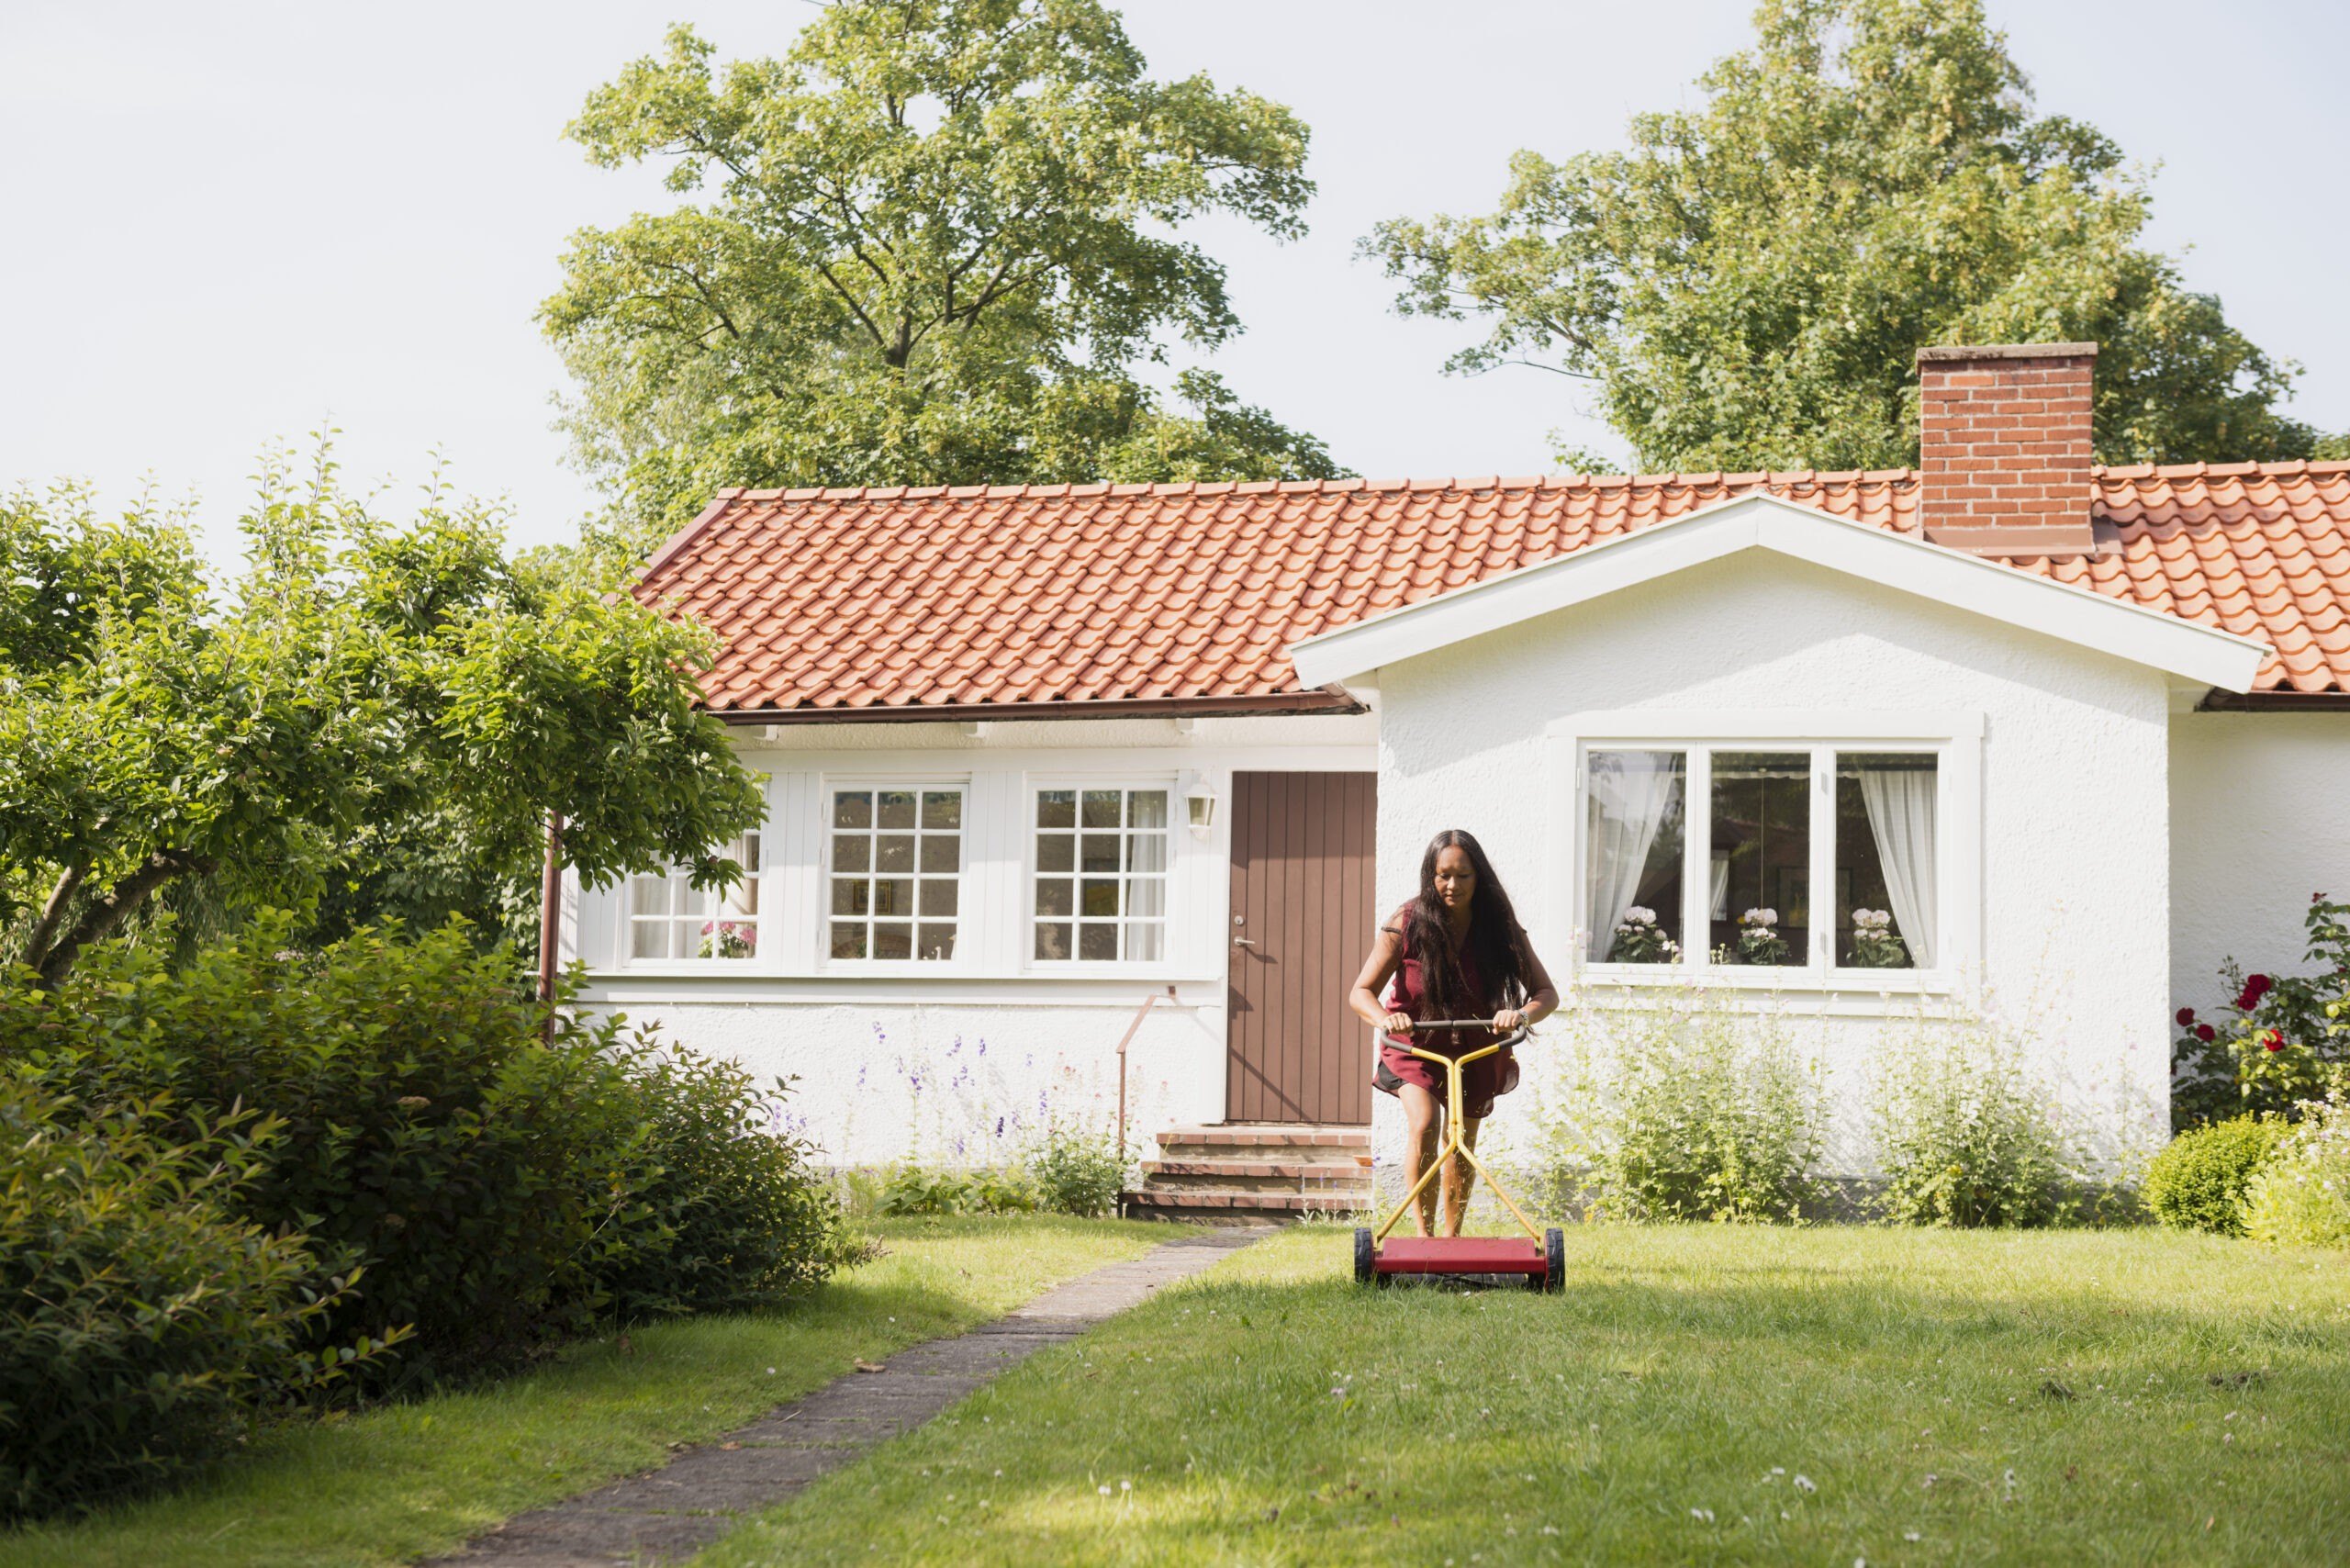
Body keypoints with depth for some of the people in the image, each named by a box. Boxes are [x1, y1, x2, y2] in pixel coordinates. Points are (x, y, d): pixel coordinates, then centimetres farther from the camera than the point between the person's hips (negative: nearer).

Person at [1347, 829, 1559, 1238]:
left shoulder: (1500, 927, -16)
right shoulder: (1406, 924, -19)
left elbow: (1546, 993, -16)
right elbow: (1360, 993, -18)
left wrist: (1521, 1015, -39)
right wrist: (1384, 1018, -41)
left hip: (1476, 1048, 2)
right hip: (1415, 1042, -2)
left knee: (1463, 1146, 12)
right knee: (1424, 1125, -26)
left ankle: (1452, 1239, 33)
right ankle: (1423, 1237, -23)